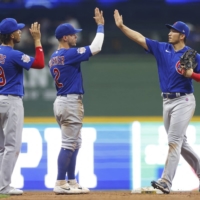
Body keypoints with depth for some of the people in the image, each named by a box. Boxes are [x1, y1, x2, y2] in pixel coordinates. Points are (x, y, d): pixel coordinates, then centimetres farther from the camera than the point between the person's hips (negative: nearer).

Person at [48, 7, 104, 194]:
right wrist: (100, 26, -8)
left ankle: (72, 182, 17)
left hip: (61, 101, 10)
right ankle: (60, 184, -9)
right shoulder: (69, 54, -15)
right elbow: (95, 48, -17)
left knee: (74, 144, 16)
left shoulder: (53, 57, 12)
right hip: (71, 102, -10)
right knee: (68, 145, -8)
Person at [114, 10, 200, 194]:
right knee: (180, 143, 14)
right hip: (167, 101, 6)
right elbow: (140, 38, 2)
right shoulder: (162, 49, 6)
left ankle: (166, 182, -18)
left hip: (183, 101, -6)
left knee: (174, 141, -12)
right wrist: (121, 26, -5)